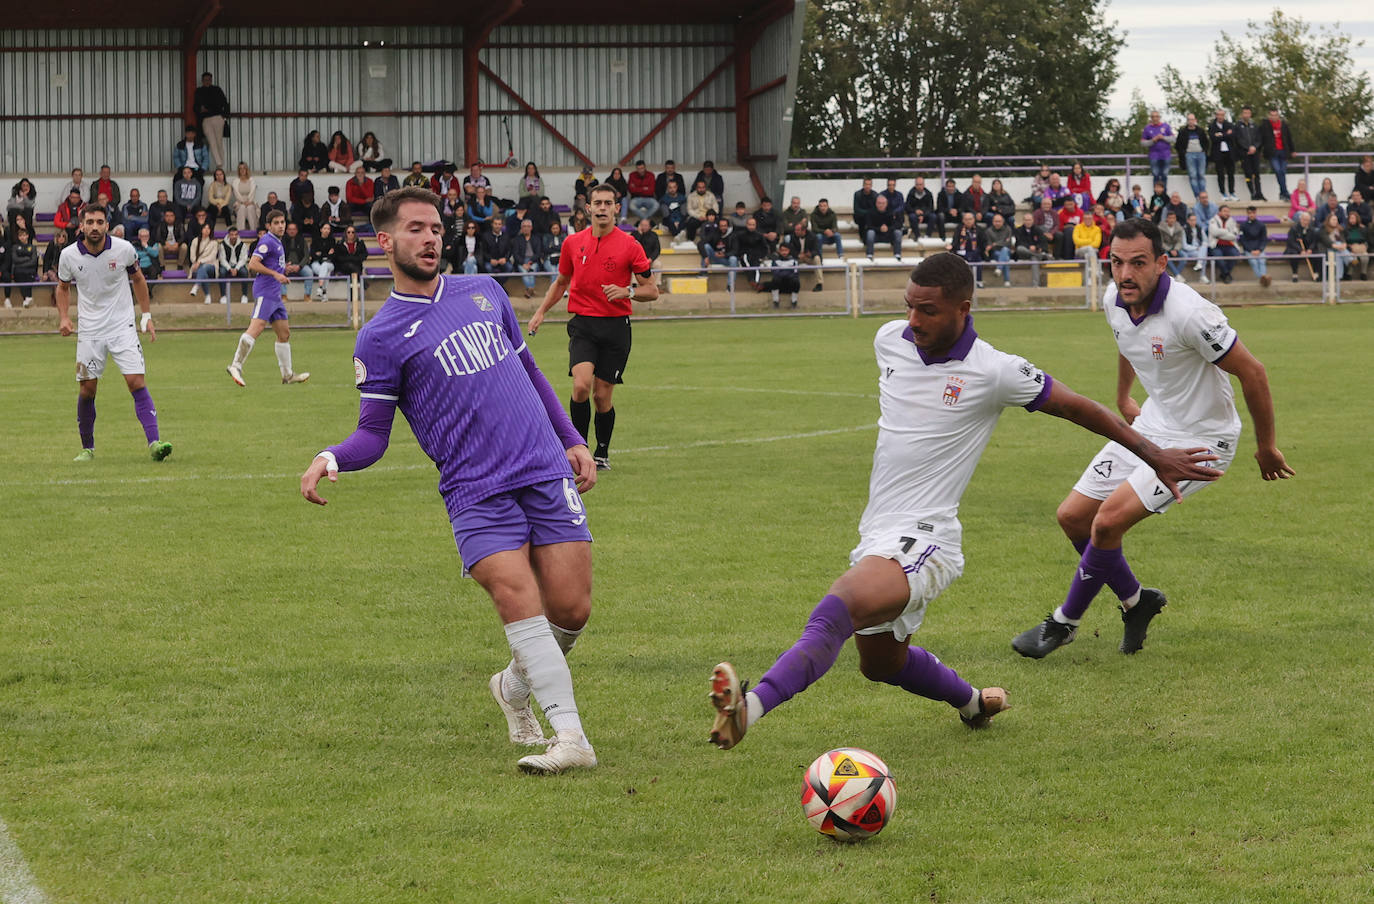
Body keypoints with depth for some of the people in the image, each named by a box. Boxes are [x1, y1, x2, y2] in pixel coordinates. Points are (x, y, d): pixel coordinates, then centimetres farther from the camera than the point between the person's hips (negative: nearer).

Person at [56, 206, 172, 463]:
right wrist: (63, 317, -2)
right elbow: (63, 287, 13)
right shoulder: (69, 255, -6)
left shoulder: (123, 249, -8)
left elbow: (138, 279, 10)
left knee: (137, 382, -14)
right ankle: (87, 448, 20)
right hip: (89, 332, 1)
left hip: (123, 327, -1)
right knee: (87, 389, 2)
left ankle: (154, 443, -20)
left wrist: (146, 316, 9)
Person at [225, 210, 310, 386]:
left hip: (275, 295, 10)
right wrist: (275, 274, -20)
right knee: (256, 327, -23)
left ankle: (288, 374, 19)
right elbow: (253, 264, -17)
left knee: (284, 333, 12)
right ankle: (236, 365, -28)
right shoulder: (267, 241, -9)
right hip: (265, 291, -10)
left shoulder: (278, 242, 21)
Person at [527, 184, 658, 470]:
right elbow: (562, 281, 22)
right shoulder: (573, 243, 6)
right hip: (582, 324, 1)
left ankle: (602, 454, 21)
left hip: (616, 326, -1)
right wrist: (541, 311, 14)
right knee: (581, 384, -20)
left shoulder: (629, 246, -3)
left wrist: (627, 291, -18)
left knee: (603, 394, 1)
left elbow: (652, 290, 0)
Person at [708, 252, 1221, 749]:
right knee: (881, 664, 24)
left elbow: (1076, 407, 1)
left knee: (840, 608, -35)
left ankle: (750, 707, -52)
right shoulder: (890, 340, 5)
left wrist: (1155, 455, 7)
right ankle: (973, 703, 50)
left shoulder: (994, 372, -11)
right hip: (876, 536, 8)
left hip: (923, 541, -8)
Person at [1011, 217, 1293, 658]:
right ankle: (1136, 601, 28)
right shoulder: (1114, 300, -7)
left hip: (1200, 440, -8)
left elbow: (1252, 373, -20)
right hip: (1151, 426, 8)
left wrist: (1266, 448, -11)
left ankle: (1064, 622, 3)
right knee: (1072, 516, 6)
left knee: (1108, 521, -19)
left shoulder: (1188, 313, -30)